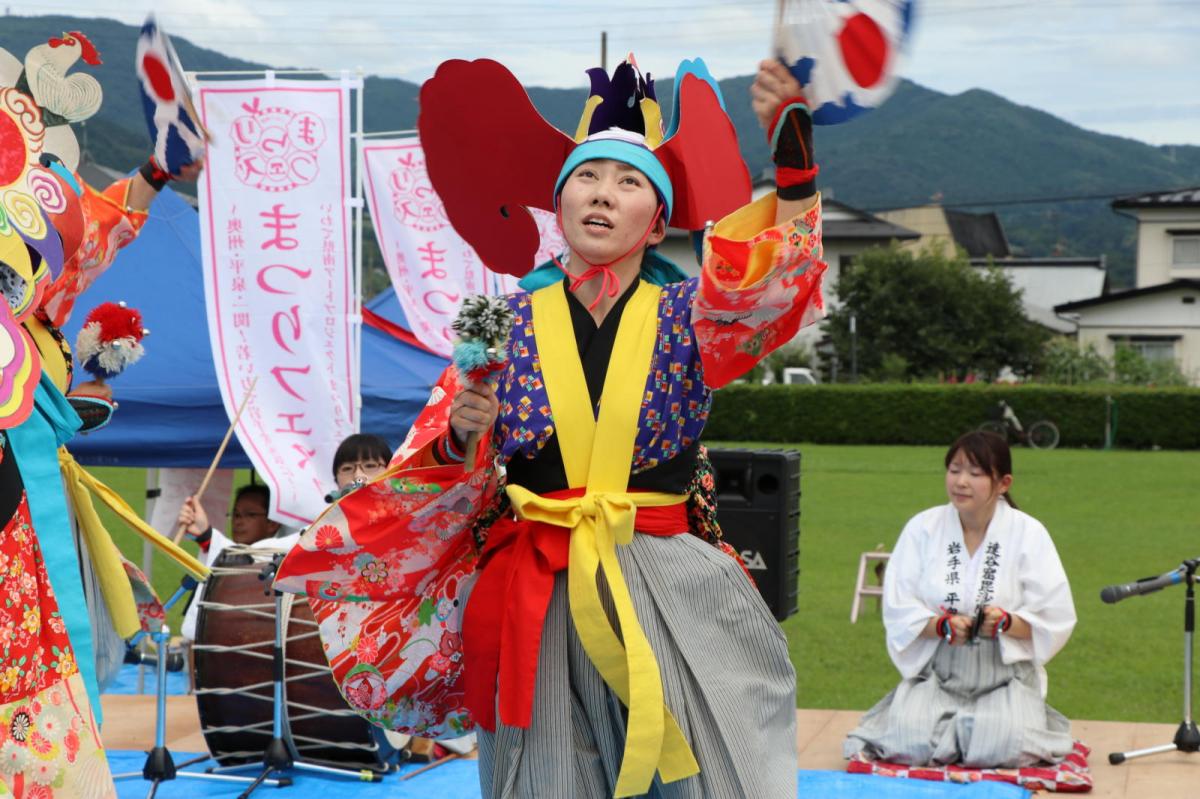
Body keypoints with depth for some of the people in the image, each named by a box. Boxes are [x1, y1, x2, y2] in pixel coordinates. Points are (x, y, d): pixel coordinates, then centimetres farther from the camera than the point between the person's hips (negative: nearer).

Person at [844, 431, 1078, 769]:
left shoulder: (1028, 533, 0)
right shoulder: (922, 528, 3)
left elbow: (1055, 619, -4)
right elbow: (897, 609, -3)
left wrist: (1007, 622, -23)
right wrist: (941, 625, -21)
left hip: (1006, 675, -1)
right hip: (935, 673, 1)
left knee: (1007, 746, -27)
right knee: (910, 742, -24)